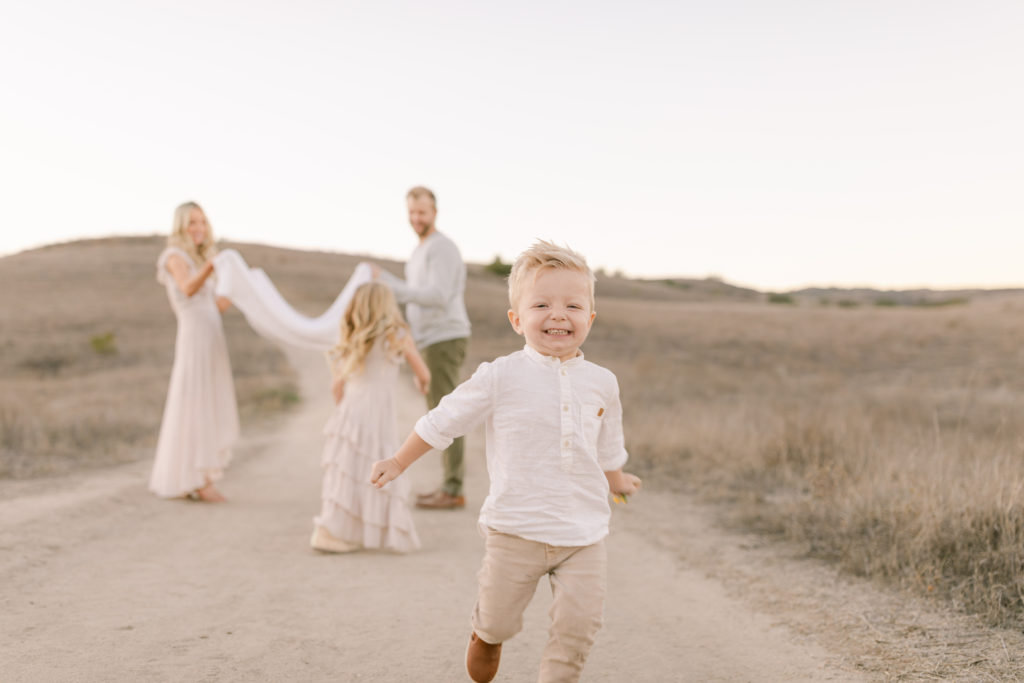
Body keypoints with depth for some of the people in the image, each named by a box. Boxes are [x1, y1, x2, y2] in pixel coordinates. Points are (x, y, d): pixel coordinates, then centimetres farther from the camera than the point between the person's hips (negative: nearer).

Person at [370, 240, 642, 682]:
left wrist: (617, 481, 37)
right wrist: (399, 462, 8)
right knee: (493, 628, 9)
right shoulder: (501, 377, -9)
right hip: (515, 530, -2)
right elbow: (442, 421, 2)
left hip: (583, 533, 3)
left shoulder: (602, 383, 3)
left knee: (577, 626, -4)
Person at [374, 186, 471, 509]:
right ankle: (448, 484, 17)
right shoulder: (421, 251, 21)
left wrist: (390, 284, -25)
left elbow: (438, 297, -22)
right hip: (432, 339, 10)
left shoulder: (441, 248, -11)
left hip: (445, 338, -10)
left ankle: (453, 489, -7)